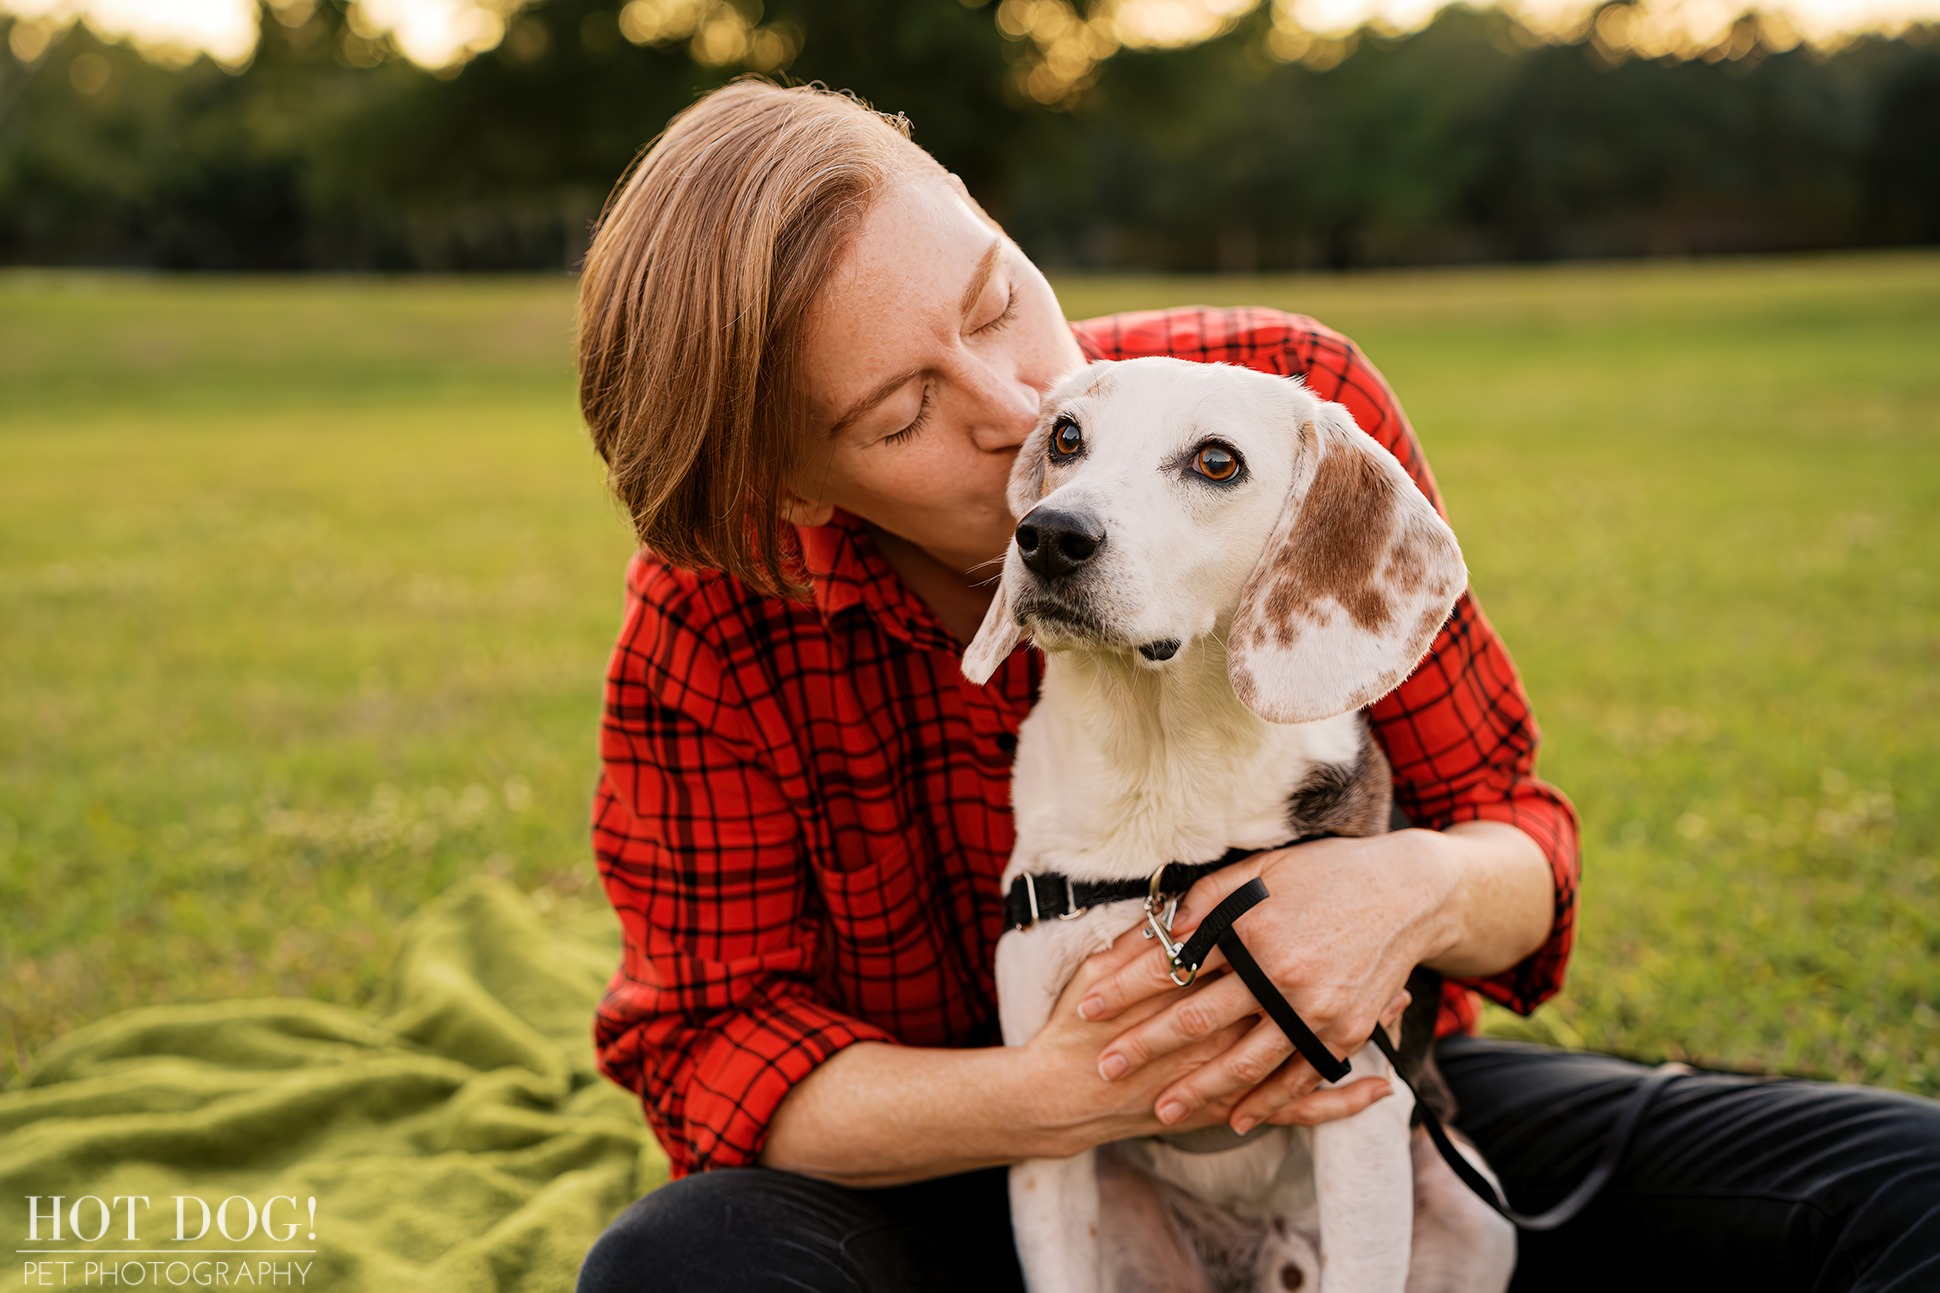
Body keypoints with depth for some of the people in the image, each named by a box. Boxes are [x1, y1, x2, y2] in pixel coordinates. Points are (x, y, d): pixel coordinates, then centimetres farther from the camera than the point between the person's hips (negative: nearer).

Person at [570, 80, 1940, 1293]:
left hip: (1348, 1101, 1)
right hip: (977, 1171, 0)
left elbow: (1512, 834, -6)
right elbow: (711, 1040, -13)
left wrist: (1426, 890, -33)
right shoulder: (714, 614, -16)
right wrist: (1056, 1090, -31)